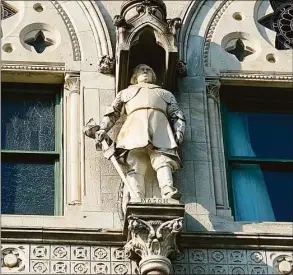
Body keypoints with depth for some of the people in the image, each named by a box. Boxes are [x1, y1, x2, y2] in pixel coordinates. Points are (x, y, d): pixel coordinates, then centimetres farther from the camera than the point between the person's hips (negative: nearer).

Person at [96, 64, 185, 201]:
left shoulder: (166, 93, 41)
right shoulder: (126, 92, 42)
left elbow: (177, 116, 27)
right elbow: (112, 112, 29)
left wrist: (178, 132, 4)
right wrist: (103, 129, 8)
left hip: (160, 126, 0)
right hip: (135, 125, 0)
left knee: (163, 160, -29)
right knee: (135, 165, -25)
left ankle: (168, 190, -52)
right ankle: (136, 199, -45)